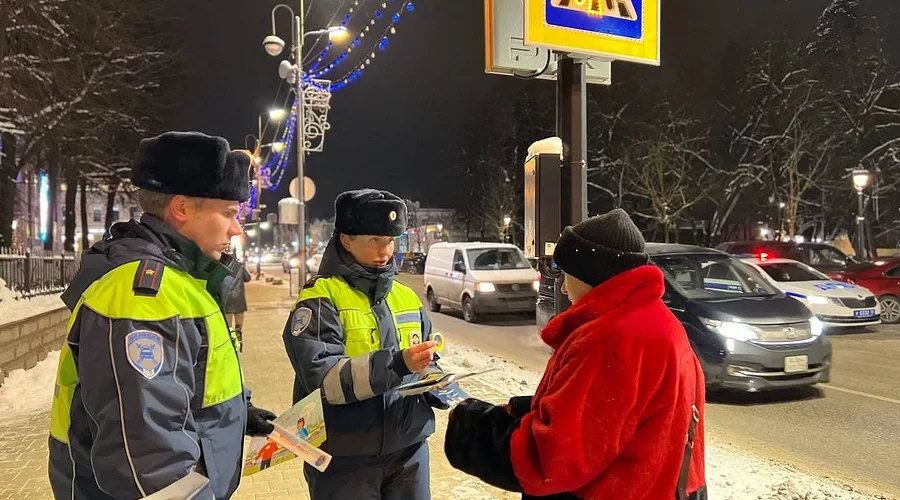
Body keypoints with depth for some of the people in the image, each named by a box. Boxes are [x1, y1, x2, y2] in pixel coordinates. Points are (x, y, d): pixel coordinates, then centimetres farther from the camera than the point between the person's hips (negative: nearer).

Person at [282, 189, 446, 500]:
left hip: (409, 450, 5)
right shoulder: (320, 299, -9)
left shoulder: (406, 298, 10)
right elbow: (322, 377, -21)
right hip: (344, 458, -5)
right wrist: (396, 363, -31)